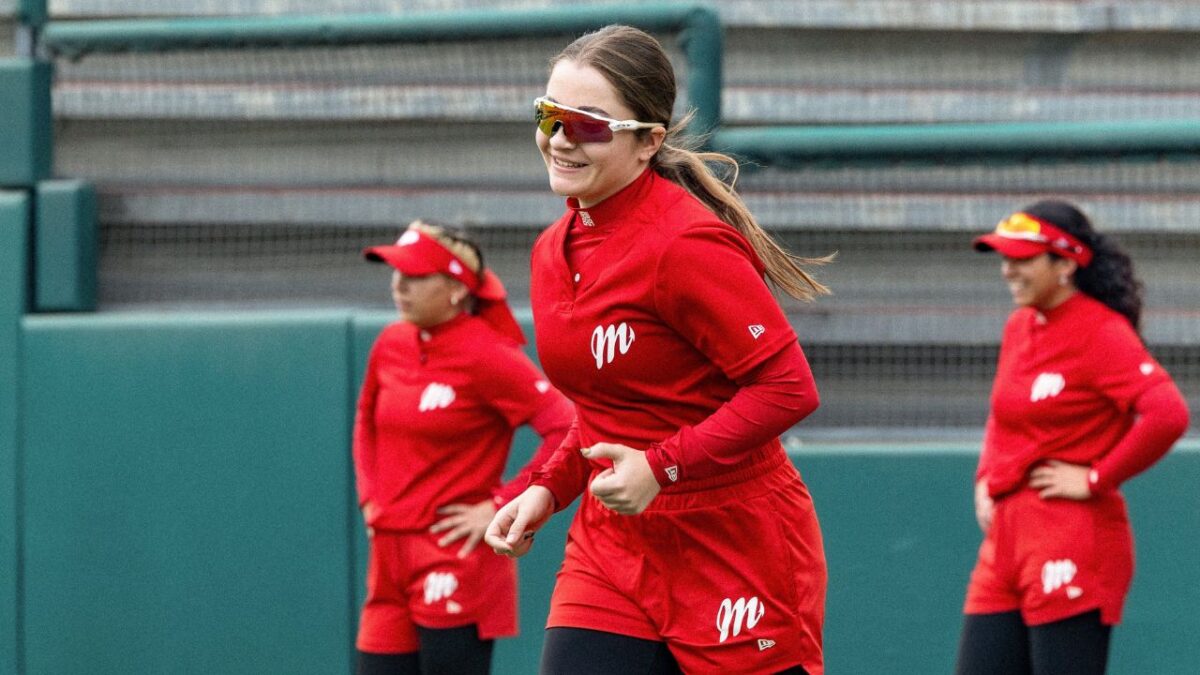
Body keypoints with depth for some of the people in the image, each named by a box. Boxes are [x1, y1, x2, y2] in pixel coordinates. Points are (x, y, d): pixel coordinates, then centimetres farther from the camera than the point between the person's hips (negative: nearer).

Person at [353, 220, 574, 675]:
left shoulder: (486, 355, -12)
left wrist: (500, 508, -17)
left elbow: (568, 429, -19)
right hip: (390, 560, 7)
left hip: (456, 567, -7)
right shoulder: (391, 345, 9)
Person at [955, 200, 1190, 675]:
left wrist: (1096, 480, -18)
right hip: (1006, 538, 9)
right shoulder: (1019, 328, 14)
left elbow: (1168, 415, -24)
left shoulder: (1101, 333, -11)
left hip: (1070, 543, -9)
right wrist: (986, 478, 14)